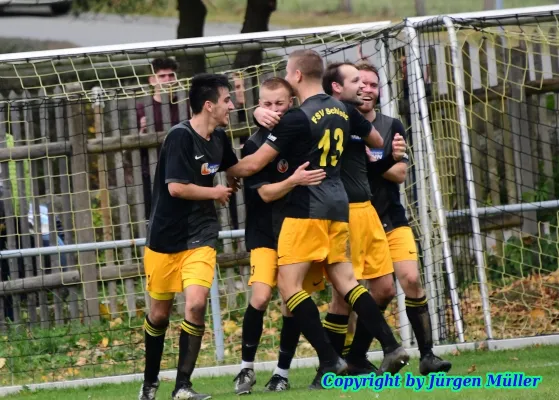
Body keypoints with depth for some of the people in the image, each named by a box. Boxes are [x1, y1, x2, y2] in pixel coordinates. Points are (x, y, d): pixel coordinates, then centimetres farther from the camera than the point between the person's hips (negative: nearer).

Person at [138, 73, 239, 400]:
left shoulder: (219, 138, 4)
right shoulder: (180, 137, -17)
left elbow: (232, 169, 27)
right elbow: (176, 187, -23)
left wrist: (233, 186, 9)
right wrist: (216, 193, -10)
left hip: (200, 238, 4)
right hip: (166, 238, -4)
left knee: (196, 304, -17)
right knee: (160, 312, 9)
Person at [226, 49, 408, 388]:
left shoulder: (298, 119, -12)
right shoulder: (343, 111, 9)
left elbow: (254, 164, -9)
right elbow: (377, 141, 26)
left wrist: (229, 171, 11)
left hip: (307, 208, -8)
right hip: (338, 206, 8)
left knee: (289, 284, -5)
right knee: (345, 280, 11)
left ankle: (329, 360, -13)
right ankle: (392, 346, 0)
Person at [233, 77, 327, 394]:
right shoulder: (256, 145, -8)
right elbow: (265, 192, -16)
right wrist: (295, 181, -32)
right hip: (266, 234, -2)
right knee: (260, 297, -17)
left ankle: (283, 373, 12)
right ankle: (247, 367, -2)